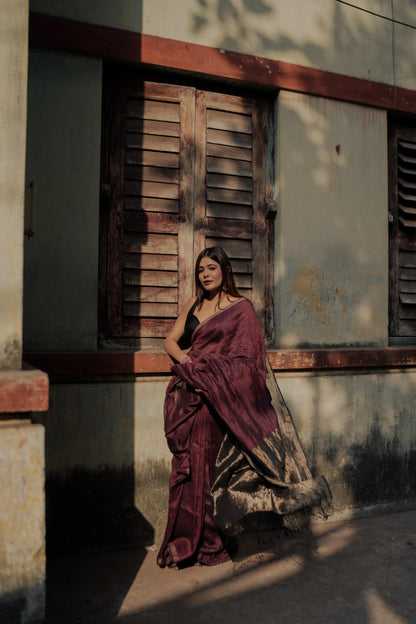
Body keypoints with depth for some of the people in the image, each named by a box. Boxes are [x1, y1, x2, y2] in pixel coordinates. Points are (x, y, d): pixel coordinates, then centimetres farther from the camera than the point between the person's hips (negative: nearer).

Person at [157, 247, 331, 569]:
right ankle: (185, 542, 15)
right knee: (186, 465, 4)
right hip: (188, 393, 5)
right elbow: (171, 341, 14)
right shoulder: (194, 304, 16)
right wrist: (185, 359, -6)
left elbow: (245, 361, -5)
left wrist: (205, 370, -14)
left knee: (204, 464, -5)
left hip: (215, 397, -4)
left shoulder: (242, 307, 1)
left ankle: (210, 543, 10)